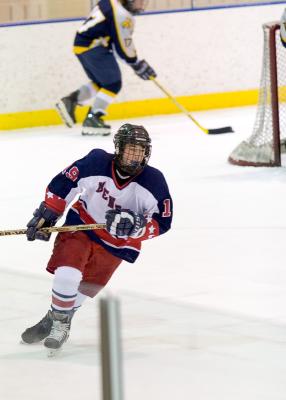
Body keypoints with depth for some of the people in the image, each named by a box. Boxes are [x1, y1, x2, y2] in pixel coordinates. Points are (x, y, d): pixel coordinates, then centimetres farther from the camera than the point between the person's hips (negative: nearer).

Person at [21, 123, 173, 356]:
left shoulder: (154, 181, -19)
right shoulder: (96, 162, -20)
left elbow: (162, 222, -14)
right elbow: (63, 184, -6)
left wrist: (135, 226, -30)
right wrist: (46, 214, -5)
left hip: (117, 243, 1)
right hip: (81, 226, -1)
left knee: (86, 288, 1)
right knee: (67, 276, -17)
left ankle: (60, 323, 26)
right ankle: (56, 319, 8)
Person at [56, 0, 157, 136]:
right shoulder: (122, 14, -15)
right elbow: (123, 45, -14)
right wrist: (137, 64, 0)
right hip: (93, 47, -10)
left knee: (100, 82, 20)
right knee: (113, 84, -4)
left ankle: (70, 101, 13)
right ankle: (92, 119, -7)